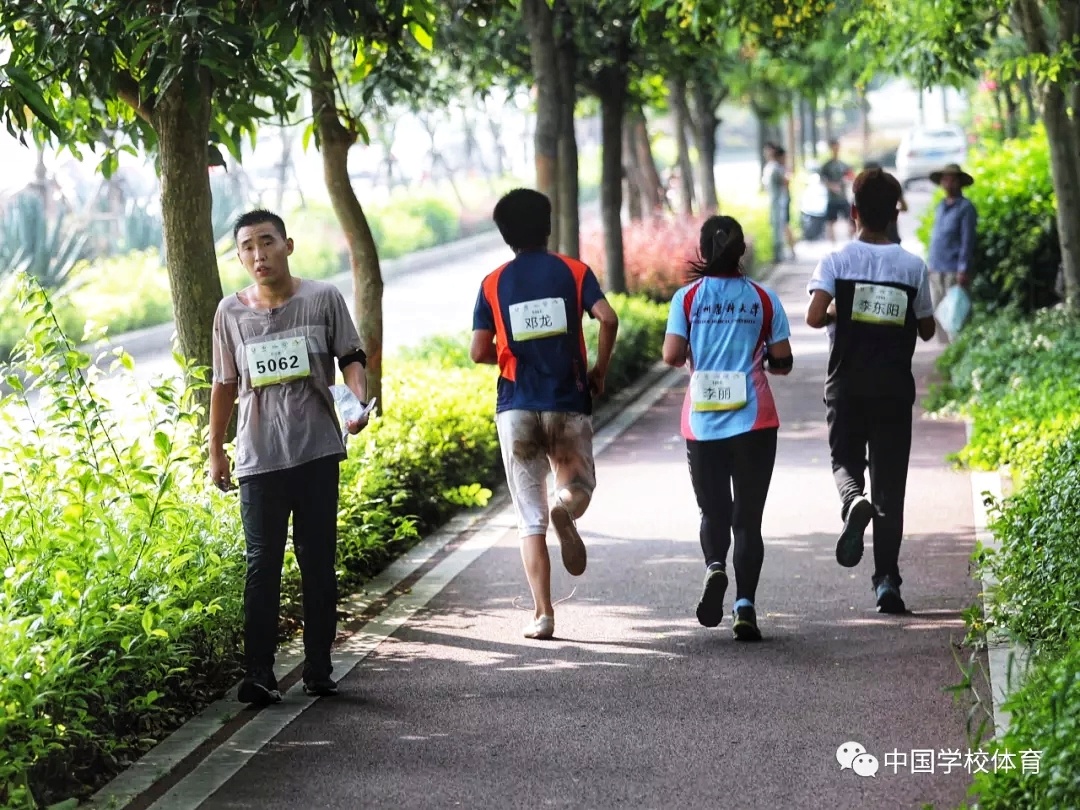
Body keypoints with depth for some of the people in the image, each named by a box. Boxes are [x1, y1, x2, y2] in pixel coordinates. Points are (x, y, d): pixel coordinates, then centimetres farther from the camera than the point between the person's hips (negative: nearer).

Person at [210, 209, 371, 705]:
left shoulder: (323, 298, 1)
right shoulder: (231, 312, 6)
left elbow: (351, 358, 4)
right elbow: (225, 385, 14)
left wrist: (360, 400, -16)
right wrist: (216, 453, 15)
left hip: (316, 451, 0)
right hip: (259, 456, 0)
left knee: (318, 561, 5)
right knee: (262, 563, -4)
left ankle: (318, 669, 14)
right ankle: (259, 674, -4)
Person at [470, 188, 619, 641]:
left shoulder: (494, 284, 4)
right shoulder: (573, 272, 3)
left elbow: (479, 352, -2)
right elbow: (608, 318, -13)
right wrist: (600, 370, 1)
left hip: (516, 407, 1)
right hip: (568, 404, -1)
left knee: (530, 518, 6)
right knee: (579, 485, 20)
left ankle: (543, 614, -2)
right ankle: (566, 510, -18)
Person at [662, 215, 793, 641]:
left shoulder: (687, 297, -1)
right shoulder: (763, 298, 2)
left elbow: (672, 355, -8)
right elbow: (782, 362, 2)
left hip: (703, 424, 0)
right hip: (754, 423, 0)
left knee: (713, 510, 13)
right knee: (748, 516, 7)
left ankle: (714, 566, -17)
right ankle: (745, 605, -3)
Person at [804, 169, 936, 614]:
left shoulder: (836, 261, -5)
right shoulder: (913, 267, -1)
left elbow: (814, 317, -17)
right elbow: (926, 330, 6)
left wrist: (838, 317, 4)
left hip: (846, 384, -1)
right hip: (894, 386, 1)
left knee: (845, 459, 15)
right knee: (890, 483, 5)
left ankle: (853, 502, -22)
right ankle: (886, 581, 2)